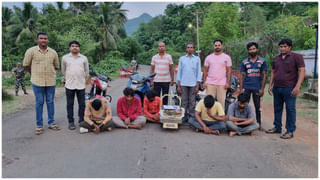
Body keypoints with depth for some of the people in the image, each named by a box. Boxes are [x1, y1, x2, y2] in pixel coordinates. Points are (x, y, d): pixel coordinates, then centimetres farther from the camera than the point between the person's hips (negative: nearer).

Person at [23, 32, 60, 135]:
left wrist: (49, 73, 13)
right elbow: (26, 65, 5)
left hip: (51, 82, 2)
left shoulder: (53, 52, 6)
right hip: (37, 82, -2)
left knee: (50, 102, 9)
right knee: (39, 103, 3)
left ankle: (51, 123, 20)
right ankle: (39, 126, 12)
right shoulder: (31, 51, -2)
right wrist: (34, 74, 10)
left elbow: (56, 66, 16)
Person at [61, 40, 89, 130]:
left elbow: (87, 72, 13)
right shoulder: (65, 58, 5)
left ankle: (82, 121, 16)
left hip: (81, 85, 0)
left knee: (82, 104, 5)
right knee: (70, 104, 5)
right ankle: (71, 122, 15)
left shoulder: (84, 58, 6)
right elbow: (63, 71, 15)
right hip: (69, 85, 0)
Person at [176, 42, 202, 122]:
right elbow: (179, 71, 9)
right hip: (183, 84, 1)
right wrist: (178, 85, 3)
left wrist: (197, 85, -2)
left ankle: (192, 117, 9)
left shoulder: (197, 59, 8)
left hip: (193, 84, -1)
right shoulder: (182, 58, 10)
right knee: (184, 101, 4)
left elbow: (199, 72, 5)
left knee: (192, 102, 2)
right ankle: (184, 116, 12)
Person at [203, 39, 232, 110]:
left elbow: (229, 71, 2)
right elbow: (205, 71, 9)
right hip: (210, 83, 1)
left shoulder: (226, 57, 4)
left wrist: (228, 82, -6)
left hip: (222, 84, -1)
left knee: (221, 102, 2)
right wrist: (204, 82, 1)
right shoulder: (208, 57, 8)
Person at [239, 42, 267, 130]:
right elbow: (242, 75, 4)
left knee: (257, 107, 7)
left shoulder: (262, 61, 3)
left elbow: (264, 75, 2)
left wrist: (262, 88, -5)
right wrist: (241, 88, -3)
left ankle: (259, 124, 17)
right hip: (246, 87, 1)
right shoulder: (244, 62, 5)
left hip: (257, 88, 0)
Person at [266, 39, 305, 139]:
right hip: (277, 88, 6)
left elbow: (302, 71, -8)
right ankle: (277, 127, 24)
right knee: (277, 108, 12)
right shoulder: (276, 58, 15)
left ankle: (290, 131, 7)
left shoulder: (296, 57, -2)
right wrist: (270, 85, 13)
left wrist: (297, 86, -18)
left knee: (290, 110, -1)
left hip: (289, 89, -6)